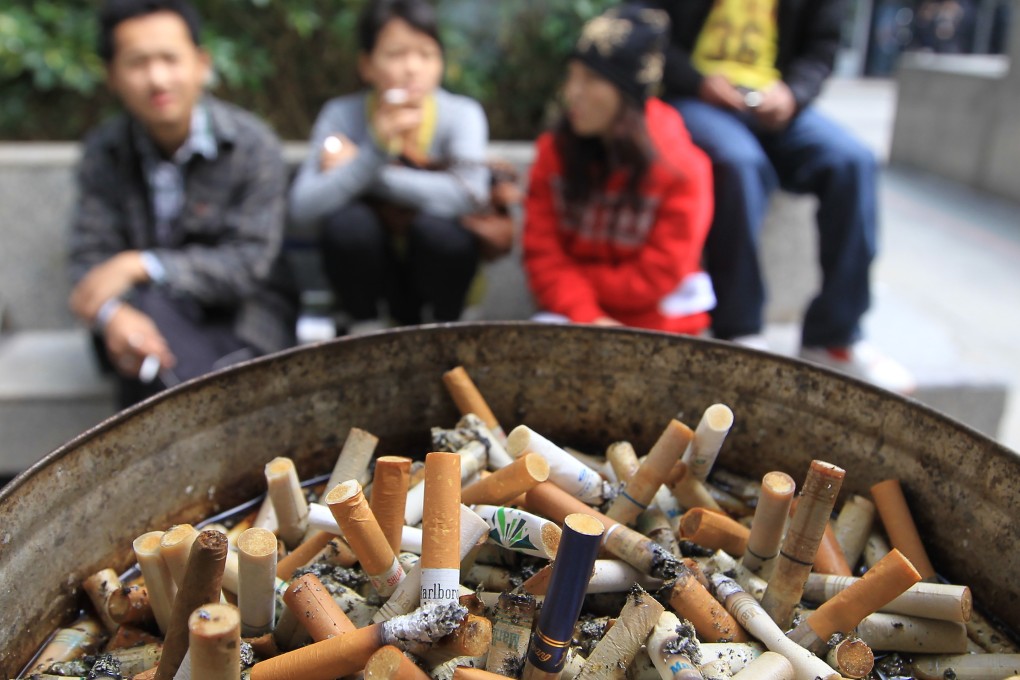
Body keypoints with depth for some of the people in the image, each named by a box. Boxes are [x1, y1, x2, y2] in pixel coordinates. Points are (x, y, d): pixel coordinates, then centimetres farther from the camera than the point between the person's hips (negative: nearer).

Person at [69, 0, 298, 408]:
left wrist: (140, 265, -23)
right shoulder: (104, 152, 1)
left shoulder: (252, 145, -9)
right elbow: (90, 258, -5)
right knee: (148, 303, -34)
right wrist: (113, 313, -30)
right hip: (156, 313, 3)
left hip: (242, 316, -2)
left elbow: (251, 261, -15)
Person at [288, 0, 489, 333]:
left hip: (437, 273, 0)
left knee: (437, 226, -31)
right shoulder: (341, 115, -11)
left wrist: (359, 170, -24)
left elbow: (467, 195, -32)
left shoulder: (461, 114, -13)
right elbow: (303, 212, -22)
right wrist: (375, 150, -34)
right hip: (374, 277, 1)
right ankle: (367, 329, -2)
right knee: (346, 221, -28)